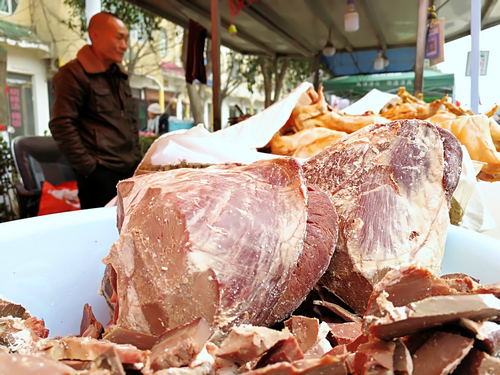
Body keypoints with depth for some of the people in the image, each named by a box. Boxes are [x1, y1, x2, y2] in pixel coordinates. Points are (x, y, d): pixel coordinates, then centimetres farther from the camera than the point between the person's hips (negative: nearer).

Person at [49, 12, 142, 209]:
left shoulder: (120, 75, 19)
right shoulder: (74, 73, -5)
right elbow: (62, 125, -11)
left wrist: (136, 157, 15)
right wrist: (88, 167, -13)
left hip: (130, 170, 7)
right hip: (100, 173, -7)